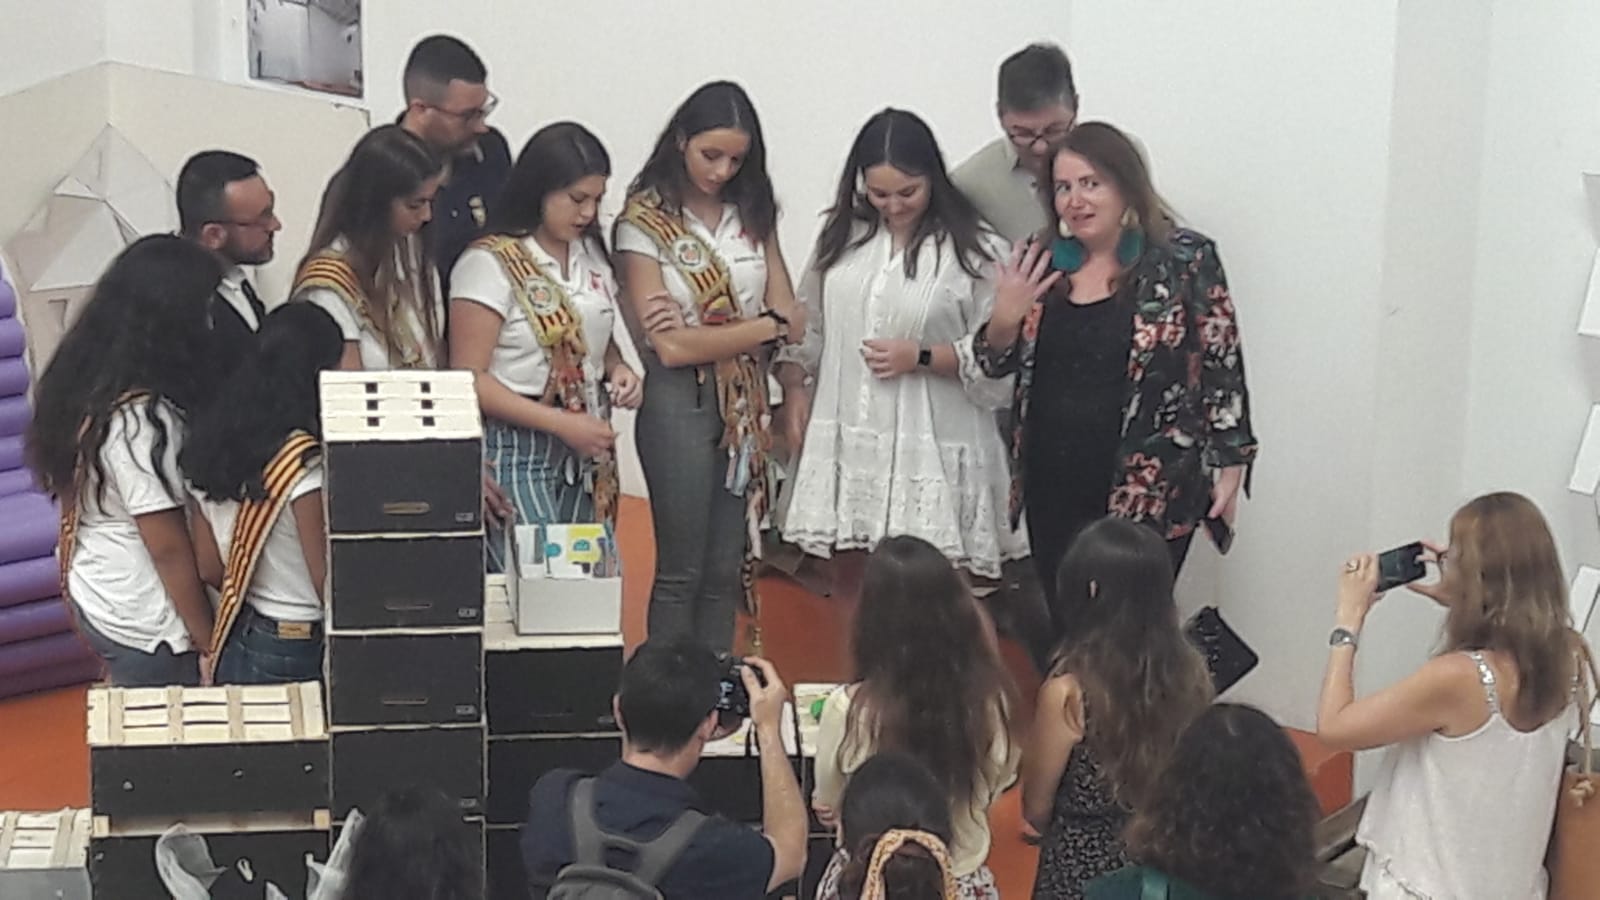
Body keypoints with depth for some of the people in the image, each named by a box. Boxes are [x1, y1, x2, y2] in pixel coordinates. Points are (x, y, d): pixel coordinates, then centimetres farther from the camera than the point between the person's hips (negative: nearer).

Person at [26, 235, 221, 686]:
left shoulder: (86, 384, -1)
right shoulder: (143, 417, -27)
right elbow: (170, 549, -23)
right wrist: (212, 646, -13)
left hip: (94, 597, 8)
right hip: (145, 625, -8)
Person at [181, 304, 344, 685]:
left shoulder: (213, 444, 0)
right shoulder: (303, 464, -22)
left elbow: (209, 569, 7)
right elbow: (329, 586, -19)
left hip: (238, 642, 7)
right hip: (300, 656, -7)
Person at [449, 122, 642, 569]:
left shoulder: (591, 253, 10)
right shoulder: (490, 263, -11)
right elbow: (469, 379, -13)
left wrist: (616, 367, 1)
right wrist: (561, 424, -18)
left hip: (586, 452, 6)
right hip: (516, 452, -6)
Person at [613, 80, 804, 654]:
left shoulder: (752, 213, 8)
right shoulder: (646, 221, -6)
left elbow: (792, 321, -2)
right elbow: (671, 346, -14)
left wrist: (704, 331, -15)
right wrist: (764, 326, -7)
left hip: (746, 405, 5)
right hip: (681, 404, -5)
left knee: (726, 572, 9)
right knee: (681, 572, 1)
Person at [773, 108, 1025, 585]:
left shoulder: (976, 251, -6)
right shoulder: (842, 235, 9)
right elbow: (806, 321, 18)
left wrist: (920, 357, -14)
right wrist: (794, 385, 5)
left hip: (930, 452, -4)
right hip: (846, 444, 4)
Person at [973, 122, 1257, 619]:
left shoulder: (1186, 260, -7)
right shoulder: (1046, 263, 5)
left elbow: (1224, 368, -4)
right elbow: (997, 363, 11)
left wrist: (1228, 464, -5)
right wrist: (1006, 317, -9)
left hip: (1150, 492, -5)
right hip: (1053, 489, 5)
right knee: (1061, 627, 13)